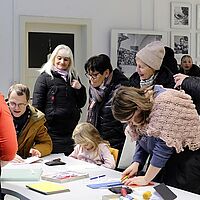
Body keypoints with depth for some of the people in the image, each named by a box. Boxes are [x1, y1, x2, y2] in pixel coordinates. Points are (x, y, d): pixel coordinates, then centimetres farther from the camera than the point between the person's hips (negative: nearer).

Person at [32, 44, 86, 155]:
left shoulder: (73, 77, 14)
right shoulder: (44, 77, -1)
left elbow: (81, 104, 17)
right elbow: (37, 106, -3)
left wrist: (80, 88, -1)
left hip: (71, 130, 5)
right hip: (52, 132, -5)